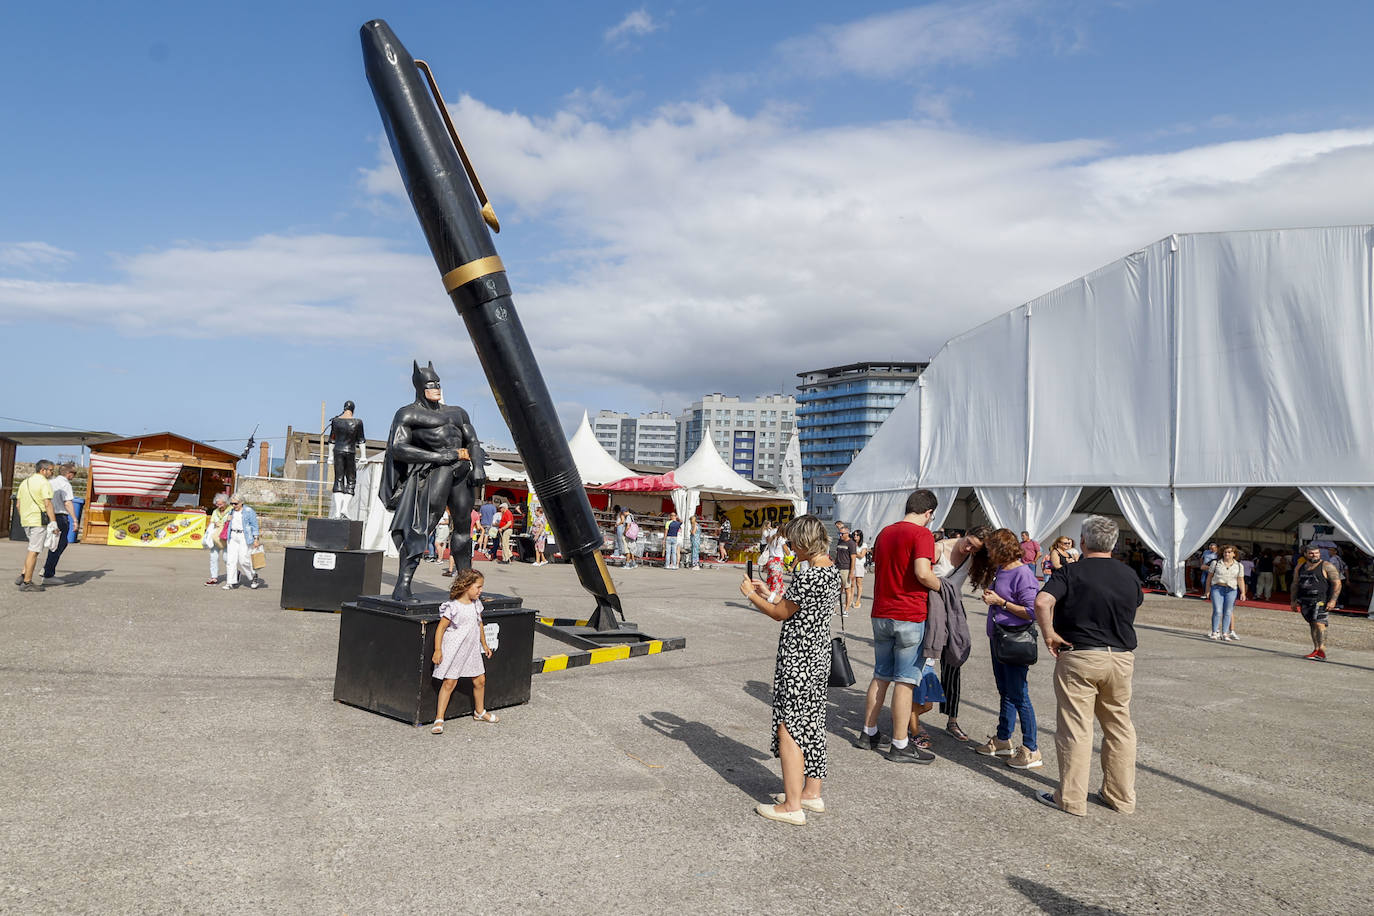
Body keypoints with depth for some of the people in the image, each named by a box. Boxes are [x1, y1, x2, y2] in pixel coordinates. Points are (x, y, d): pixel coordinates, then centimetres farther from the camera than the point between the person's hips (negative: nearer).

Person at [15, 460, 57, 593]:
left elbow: (19, 504, 19)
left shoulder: (25, 482, 15)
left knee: (33, 548, 20)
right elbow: (48, 504, -20)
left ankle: (23, 576, 13)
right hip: (39, 521, -8)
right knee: (34, 551, -4)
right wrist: (54, 523, -21)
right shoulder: (44, 483, -11)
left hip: (26, 521, 8)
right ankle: (27, 583, -1)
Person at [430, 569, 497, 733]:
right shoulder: (452, 607, -16)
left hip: (472, 649, 7)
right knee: (449, 683, -6)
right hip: (453, 650, -7)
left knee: (480, 680, 12)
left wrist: (484, 644, 24)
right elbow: (441, 628, -14)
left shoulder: (476, 604, 6)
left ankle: (480, 712, 33)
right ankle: (439, 719, 1)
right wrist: (437, 650, -16)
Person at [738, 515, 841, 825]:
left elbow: (781, 613, -11)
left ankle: (792, 805, 3)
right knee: (812, 724, 17)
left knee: (789, 728, -2)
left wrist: (751, 595, 3)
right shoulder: (832, 571, 7)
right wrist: (768, 594, 19)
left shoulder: (807, 576, -22)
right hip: (819, 656, 10)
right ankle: (812, 793, 27)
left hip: (798, 659, -10)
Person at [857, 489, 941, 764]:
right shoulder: (921, 534, -12)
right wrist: (940, 587, -7)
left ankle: (869, 734, 25)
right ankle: (900, 746, 6)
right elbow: (922, 573, -24)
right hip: (909, 617, -7)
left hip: (881, 615, 7)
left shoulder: (885, 533, 12)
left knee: (881, 676, 17)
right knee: (905, 681, 0)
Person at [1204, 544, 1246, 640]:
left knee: (1228, 612, 1)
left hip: (1231, 590, 1)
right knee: (1217, 611, -10)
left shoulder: (1238, 566, 9)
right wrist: (1207, 590, 6)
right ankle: (1215, 632, -5)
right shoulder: (1216, 563, 7)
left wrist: (1243, 593, -2)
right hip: (1217, 589, -1)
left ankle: (1225, 633, 7)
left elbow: (1241, 580, 7)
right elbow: (1209, 577, 9)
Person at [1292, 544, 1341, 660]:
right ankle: (1316, 650, 15)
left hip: (1321, 601, -6)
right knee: (1312, 625, 9)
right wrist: (1293, 600, 18)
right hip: (1305, 601, 6)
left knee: (1319, 624, -15)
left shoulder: (1326, 566, -4)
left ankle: (1322, 652, -17)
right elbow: (1295, 584, 21)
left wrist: (1332, 600, -14)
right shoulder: (1300, 567, 13)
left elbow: (1337, 583, -7)